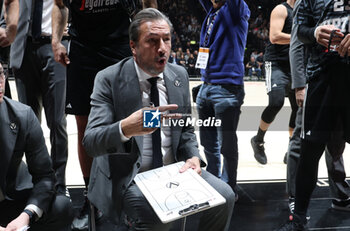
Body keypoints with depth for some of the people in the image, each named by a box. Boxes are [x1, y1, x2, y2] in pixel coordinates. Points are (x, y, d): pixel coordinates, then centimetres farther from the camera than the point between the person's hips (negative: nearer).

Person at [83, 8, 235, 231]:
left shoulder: (180, 75, 4)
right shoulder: (109, 79, -11)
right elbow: (91, 142, -19)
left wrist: (193, 156, -8)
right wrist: (126, 128, -41)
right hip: (128, 176, -5)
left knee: (224, 196, -13)